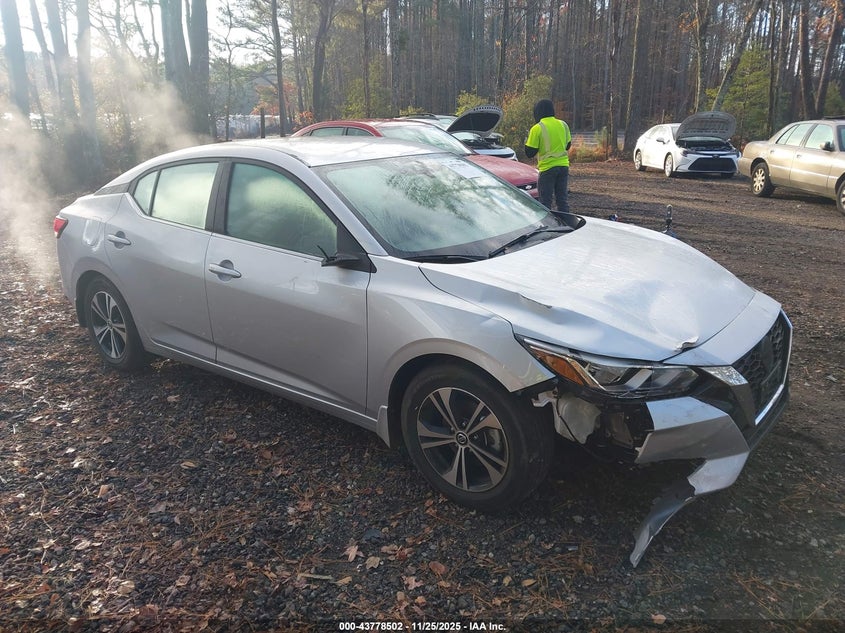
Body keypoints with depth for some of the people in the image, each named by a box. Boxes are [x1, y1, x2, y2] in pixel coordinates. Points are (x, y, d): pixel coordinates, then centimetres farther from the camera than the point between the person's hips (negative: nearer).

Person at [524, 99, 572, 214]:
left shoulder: (537, 129, -12)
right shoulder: (563, 125, 5)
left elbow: (529, 153, -9)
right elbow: (568, 145, 16)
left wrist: (529, 139, 8)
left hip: (547, 168, -5)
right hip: (563, 166, 5)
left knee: (546, 201, 1)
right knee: (562, 199, 12)